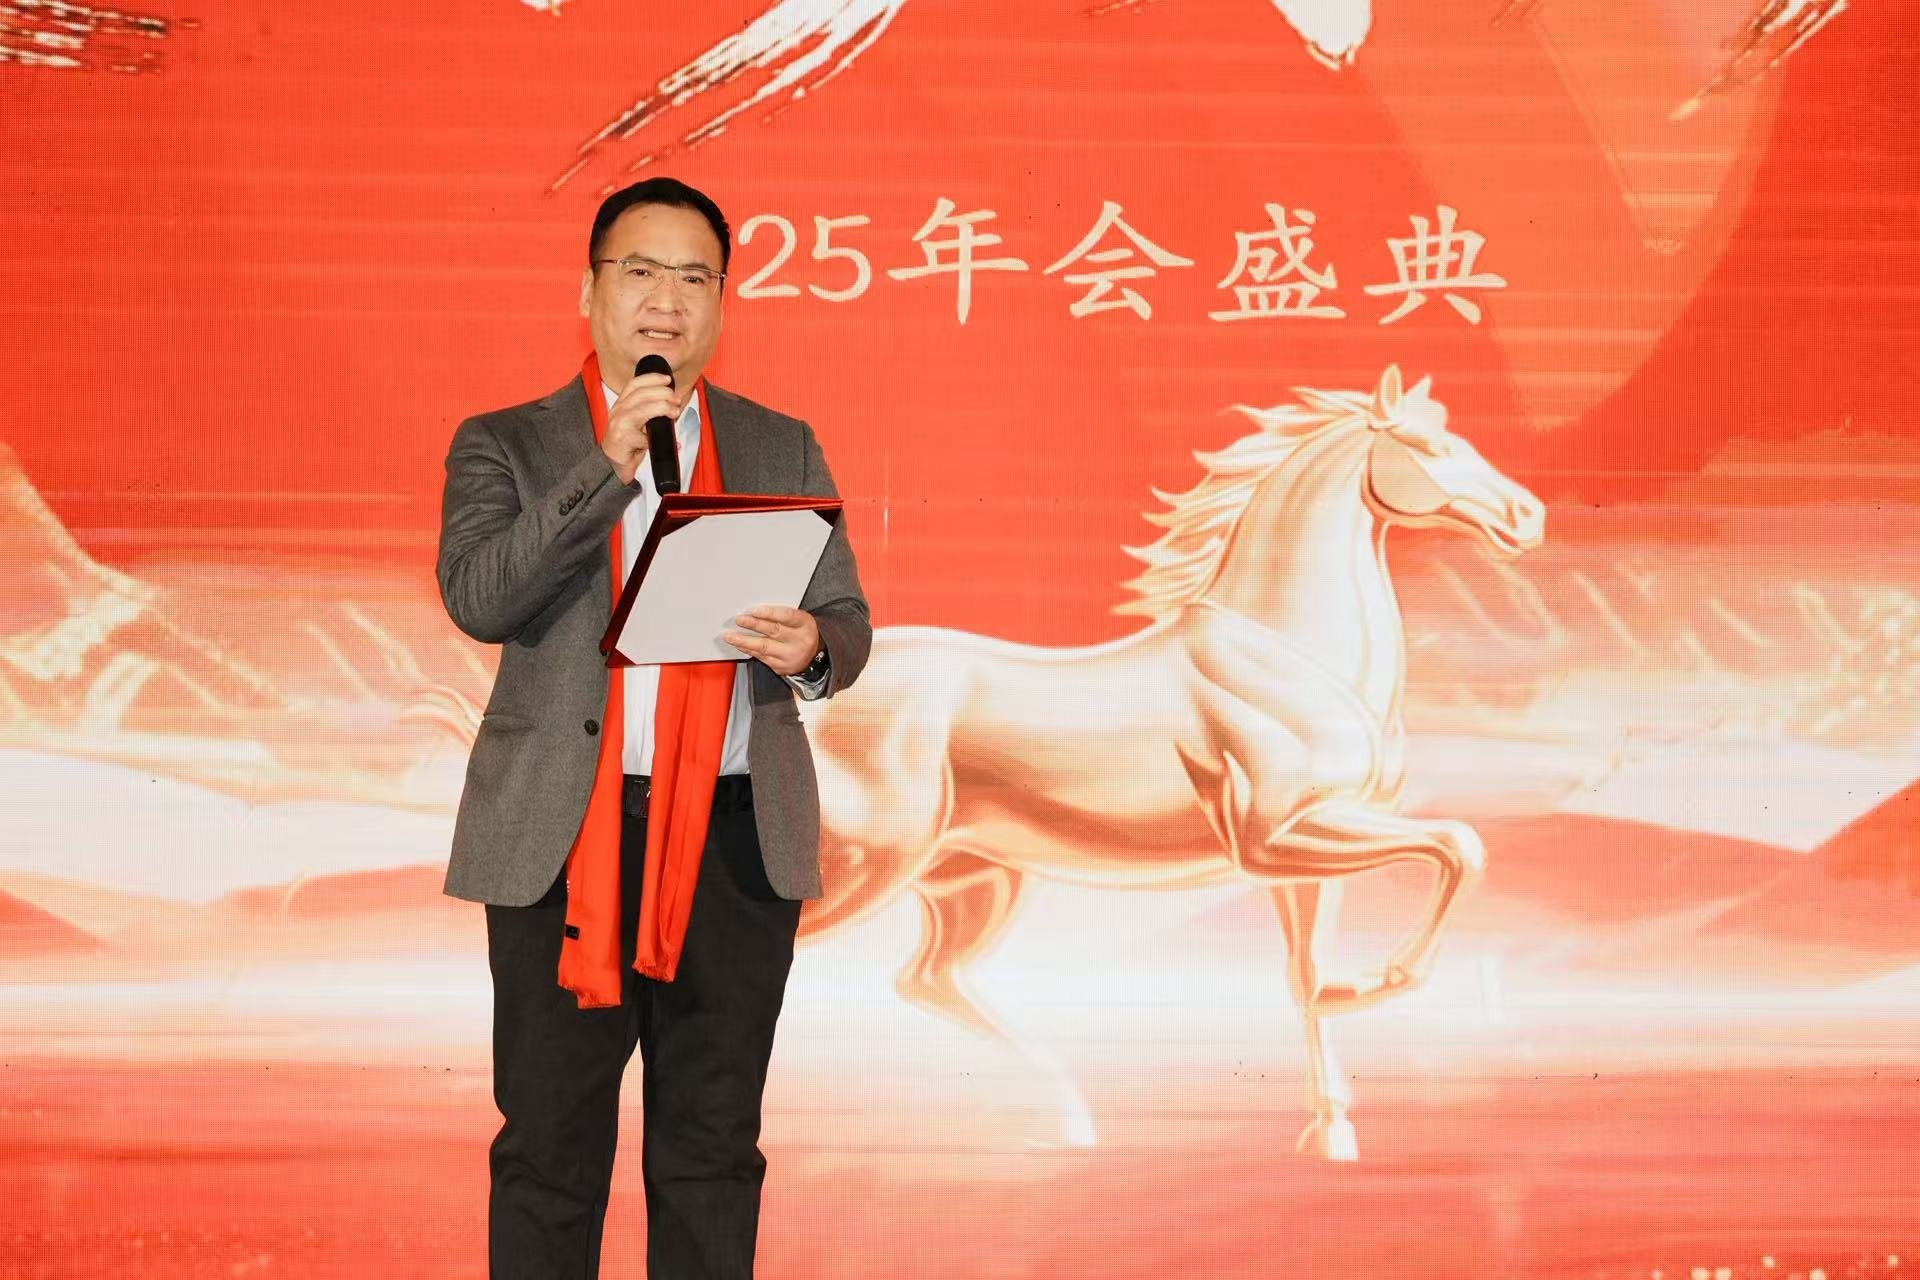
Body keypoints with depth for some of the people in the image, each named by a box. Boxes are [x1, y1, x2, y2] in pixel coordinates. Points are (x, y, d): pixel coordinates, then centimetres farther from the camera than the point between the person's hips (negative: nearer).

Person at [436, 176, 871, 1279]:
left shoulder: (783, 450, 13)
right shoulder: (505, 445, 5)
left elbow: (848, 620, 10)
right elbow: (476, 598, -11)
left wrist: (812, 648, -14)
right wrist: (609, 467, -18)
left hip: (738, 839, 2)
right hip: (566, 841, -2)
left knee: (713, 1149, 7)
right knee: (550, 1146, 4)